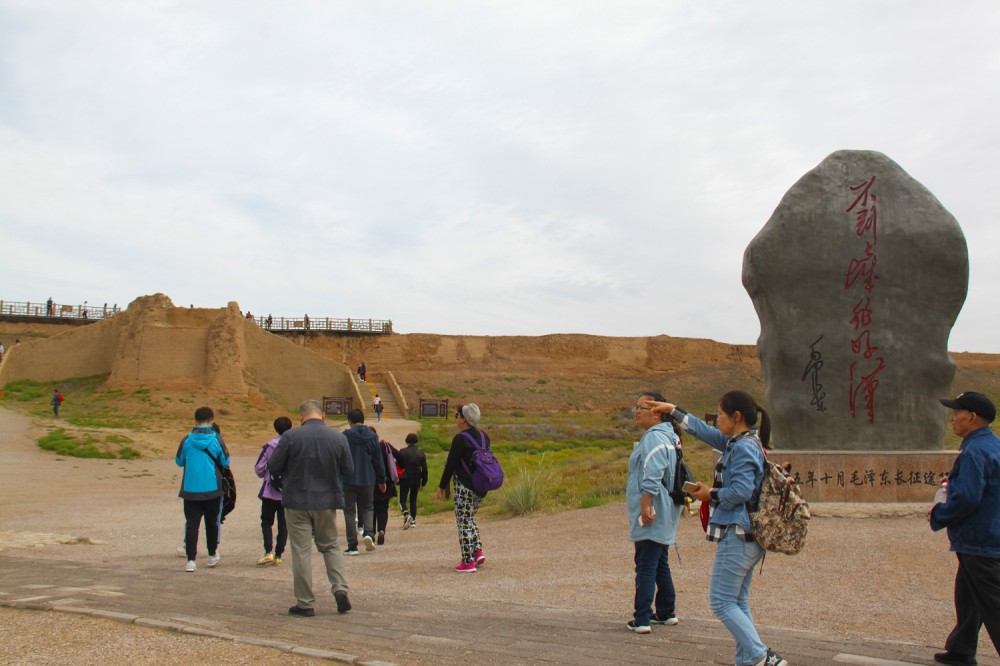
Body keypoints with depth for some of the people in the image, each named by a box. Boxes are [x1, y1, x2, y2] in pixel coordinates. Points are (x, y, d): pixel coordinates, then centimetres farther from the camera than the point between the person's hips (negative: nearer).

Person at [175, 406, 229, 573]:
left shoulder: (186, 440, -4)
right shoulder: (216, 440, -7)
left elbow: (179, 462, 9)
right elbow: (225, 462, 3)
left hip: (190, 490, 0)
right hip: (212, 490, 0)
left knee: (191, 524, 2)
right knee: (212, 522, 15)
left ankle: (191, 560, -6)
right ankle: (212, 555, 28)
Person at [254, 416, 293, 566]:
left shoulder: (270, 445, -6)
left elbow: (259, 467, -4)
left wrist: (264, 475, 18)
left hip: (270, 491, -1)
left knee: (266, 522, 10)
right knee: (283, 524, 10)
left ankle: (268, 552, -5)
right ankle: (278, 555, 9)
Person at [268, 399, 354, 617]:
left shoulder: (290, 437, -11)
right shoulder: (338, 438, -3)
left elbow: (273, 467, -6)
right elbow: (348, 468, 5)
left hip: (297, 501, -2)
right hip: (327, 501, 3)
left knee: (301, 551, 4)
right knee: (330, 546, 18)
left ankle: (305, 603, 7)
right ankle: (340, 588, 1)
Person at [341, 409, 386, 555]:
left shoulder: (345, 436, -8)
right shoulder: (372, 436, 2)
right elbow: (378, 460, 6)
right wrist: (382, 481, 14)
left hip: (349, 480, -2)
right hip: (368, 480, 3)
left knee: (350, 511, 6)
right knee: (367, 507, 20)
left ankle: (352, 546, 5)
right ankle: (369, 533, -6)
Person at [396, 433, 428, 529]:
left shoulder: (402, 452, -7)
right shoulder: (421, 453, 1)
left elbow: (399, 465, -4)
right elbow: (424, 469, 2)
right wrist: (423, 484, 8)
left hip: (405, 479, -3)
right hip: (416, 480, 3)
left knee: (402, 500, 2)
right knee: (413, 500, 16)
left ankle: (406, 515, -24)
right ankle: (413, 521, 15)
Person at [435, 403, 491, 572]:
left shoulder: (460, 439, -14)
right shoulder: (483, 436, 9)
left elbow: (451, 465, -13)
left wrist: (441, 486, -5)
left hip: (465, 487, -8)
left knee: (464, 522, 1)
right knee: (469, 519, 22)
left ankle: (468, 562, 2)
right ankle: (478, 552, 11)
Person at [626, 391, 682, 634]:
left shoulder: (654, 438, -18)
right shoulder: (669, 436, 16)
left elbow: (651, 478, -26)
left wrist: (645, 507, -26)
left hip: (652, 516, -11)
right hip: (663, 516, 11)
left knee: (646, 567, -8)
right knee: (660, 564, 19)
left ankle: (641, 620, -6)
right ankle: (667, 612, 29)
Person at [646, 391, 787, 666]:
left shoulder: (744, 448, -15)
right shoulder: (737, 442, 14)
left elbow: (741, 491, -24)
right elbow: (704, 431, 27)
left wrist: (711, 494, -8)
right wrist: (672, 410, 34)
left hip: (737, 535, -10)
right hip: (748, 538, 10)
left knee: (721, 602, -7)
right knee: (738, 602, 12)